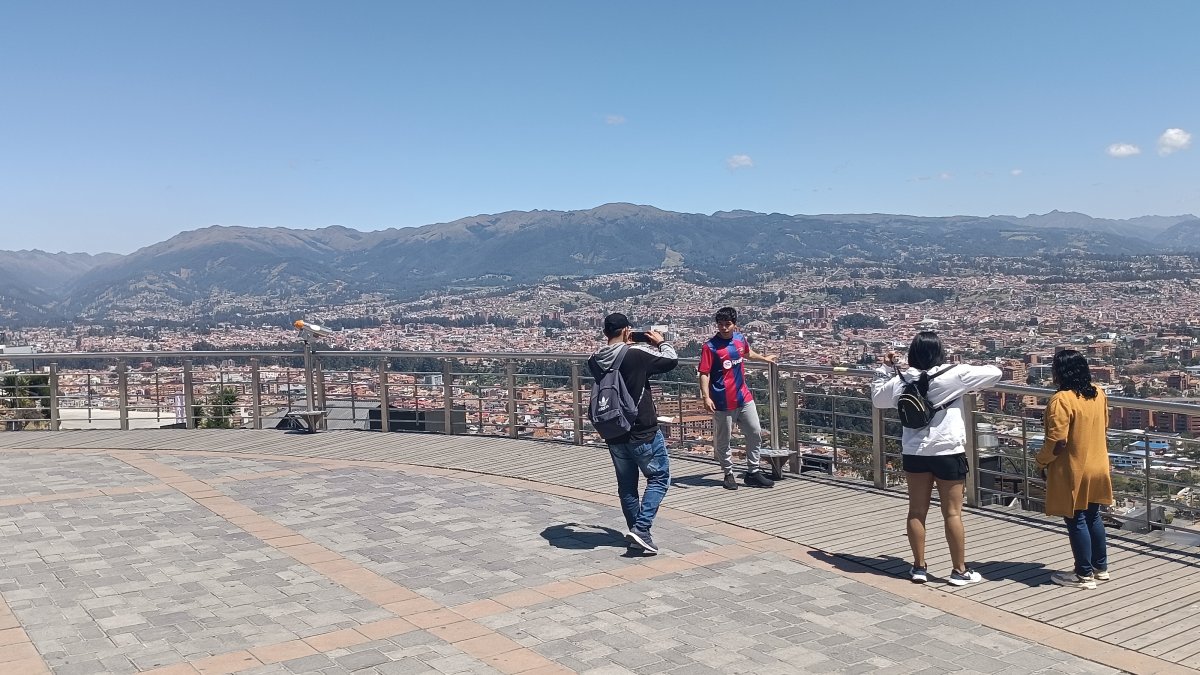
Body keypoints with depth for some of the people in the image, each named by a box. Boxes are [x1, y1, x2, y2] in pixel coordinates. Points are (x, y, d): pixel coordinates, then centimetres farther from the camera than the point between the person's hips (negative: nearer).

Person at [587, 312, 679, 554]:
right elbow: (672, 361, -5)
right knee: (659, 477, 8)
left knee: (626, 484, 15)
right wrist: (660, 342, 11)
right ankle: (641, 528, -5)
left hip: (613, 433, 6)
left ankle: (637, 533, 23)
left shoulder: (595, 361, -2)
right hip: (643, 432, -6)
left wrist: (626, 345, 17)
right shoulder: (637, 354, -18)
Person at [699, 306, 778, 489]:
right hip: (723, 402, -6)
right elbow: (704, 374, -14)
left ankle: (753, 473, 20)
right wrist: (706, 397, -24)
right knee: (723, 440, 4)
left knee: (755, 433, 9)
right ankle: (728, 474, 20)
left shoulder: (740, 339, 5)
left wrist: (764, 359, 43)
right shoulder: (710, 346, -13)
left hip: (744, 397, 6)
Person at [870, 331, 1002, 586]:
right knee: (952, 513, 5)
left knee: (917, 511, 11)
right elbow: (995, 373, -4)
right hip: (948, 453, -3)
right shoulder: (954, 374, -11)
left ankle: (919, 567, 19)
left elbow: (877, 398, 16)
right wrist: (970, 371, 14)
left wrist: (885, 369, 21)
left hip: (914, 454, 4)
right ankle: (959, 571, 13)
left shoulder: (902, 380, -1)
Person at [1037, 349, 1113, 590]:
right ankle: (1101, 568, 30)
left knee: (1076, 521, 3)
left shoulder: (1062, 399, -22)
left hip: (1073, 472, -8)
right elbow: (1102, 428, 14)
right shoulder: (1098, 394, 3)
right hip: (1098, 468, 8)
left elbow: (1058, 441, -25)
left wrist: (1041, 461, -10)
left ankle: (1084, 575, 12)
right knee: (1093, 517, 19)